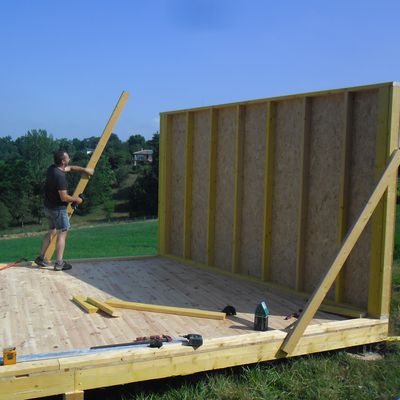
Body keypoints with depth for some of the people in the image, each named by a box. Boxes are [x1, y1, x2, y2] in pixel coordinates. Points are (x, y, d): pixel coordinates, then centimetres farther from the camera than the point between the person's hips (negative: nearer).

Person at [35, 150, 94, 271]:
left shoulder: (52, 168, 3)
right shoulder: (60, 176, -26)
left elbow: (70, 168, 20)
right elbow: (64, 197, -25)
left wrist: (84, 169, 16)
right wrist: (76, 199, -9)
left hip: (49, 207, 9)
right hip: (58, 208, -9)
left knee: (52, 231, 21)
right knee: (62, 234, -1)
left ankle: (41, 258, 25)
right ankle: (59, 263, -1)